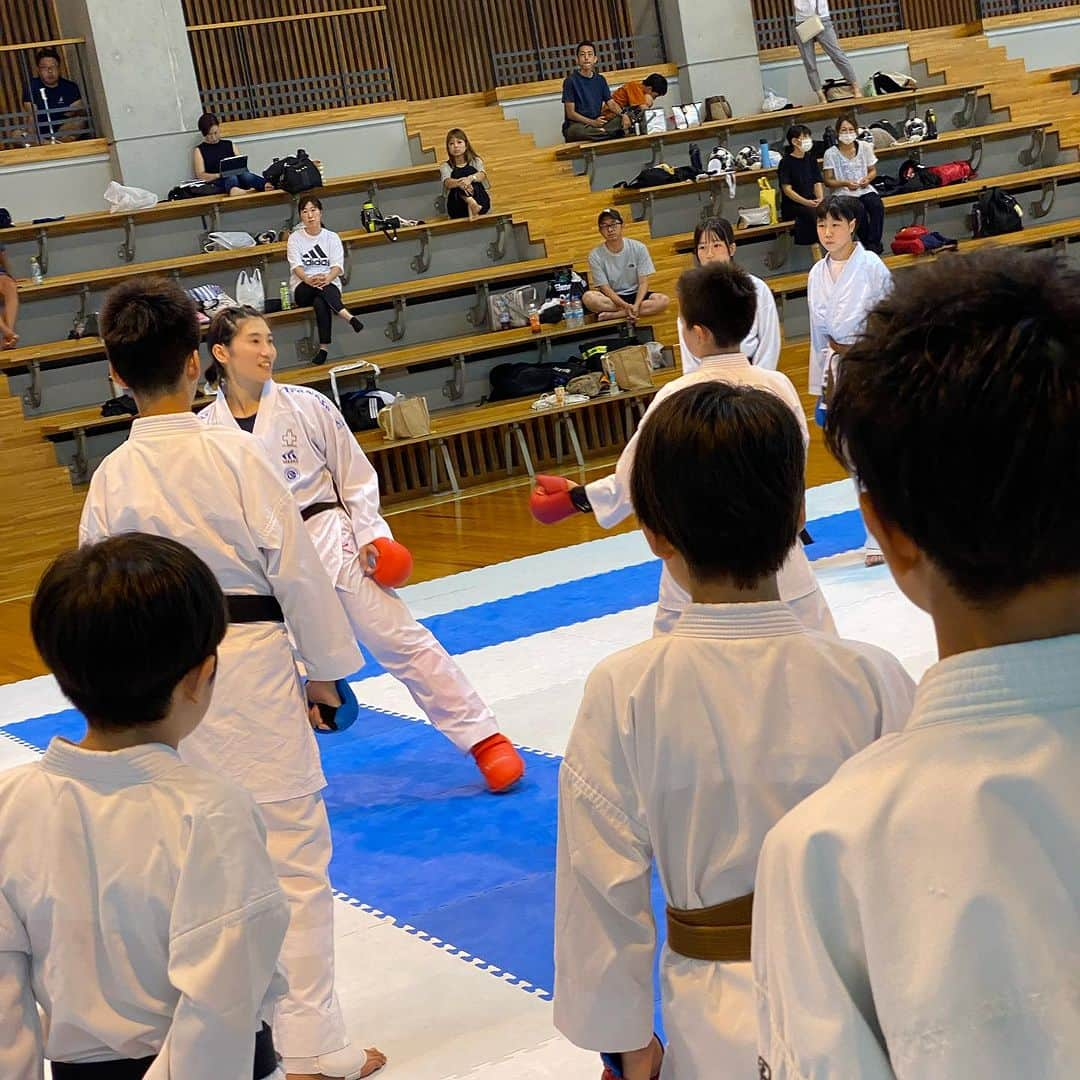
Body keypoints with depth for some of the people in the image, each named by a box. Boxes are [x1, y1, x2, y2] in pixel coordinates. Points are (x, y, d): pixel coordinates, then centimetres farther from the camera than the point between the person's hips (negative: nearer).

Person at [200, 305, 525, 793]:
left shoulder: (306, 405, -4)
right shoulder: (205, 430, -3)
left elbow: (356, 476, 2)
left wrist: (370, 533, -8)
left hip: (332, 543, -1)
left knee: (401, 640, -2)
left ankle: (485, 739, 4)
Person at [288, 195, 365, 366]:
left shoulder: (332, 237, 9)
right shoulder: (295, 238, 8)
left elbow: (338, 265, -4)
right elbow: (296, 265, -8)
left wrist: (327, 278, -29)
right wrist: (308, 279, -32)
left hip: (329, 285, 1)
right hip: (303, 289, -1)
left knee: (320, 302, -36)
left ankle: (324, 348, -46)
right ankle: (348, 316, -53)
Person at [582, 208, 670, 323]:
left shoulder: (638, 248, -5)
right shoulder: (595, 255, -9)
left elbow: (643, 282, -7)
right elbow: (605, 289, -11)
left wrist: (636, 305, -26)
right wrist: (626, 306, -27)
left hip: (635, 296, 2)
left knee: (663, 300, -27)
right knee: (588, 297, -33)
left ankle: (612, 315, -26)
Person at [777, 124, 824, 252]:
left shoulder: (811, 159, 16)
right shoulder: (786, 162, -1)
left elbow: (817, 183, 11)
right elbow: (787, 189, -10)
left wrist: (820, 199, -12)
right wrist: (806, 202, -23)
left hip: (811, 202, 5)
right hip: (792, 205, -5)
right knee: (812, 212, -34)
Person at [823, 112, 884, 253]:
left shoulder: (865, 147, 5)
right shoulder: (831, 153, -3)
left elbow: (873, 171, 16)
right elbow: (828, 181, 0)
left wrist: (868, 178, -8)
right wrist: (845, 183, -17)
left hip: (865, 189, 3)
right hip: (844, 193, -3)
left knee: (877, 206, -29)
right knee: (860, 209, -34)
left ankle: (873, 244, -23)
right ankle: (867, 243, -19)